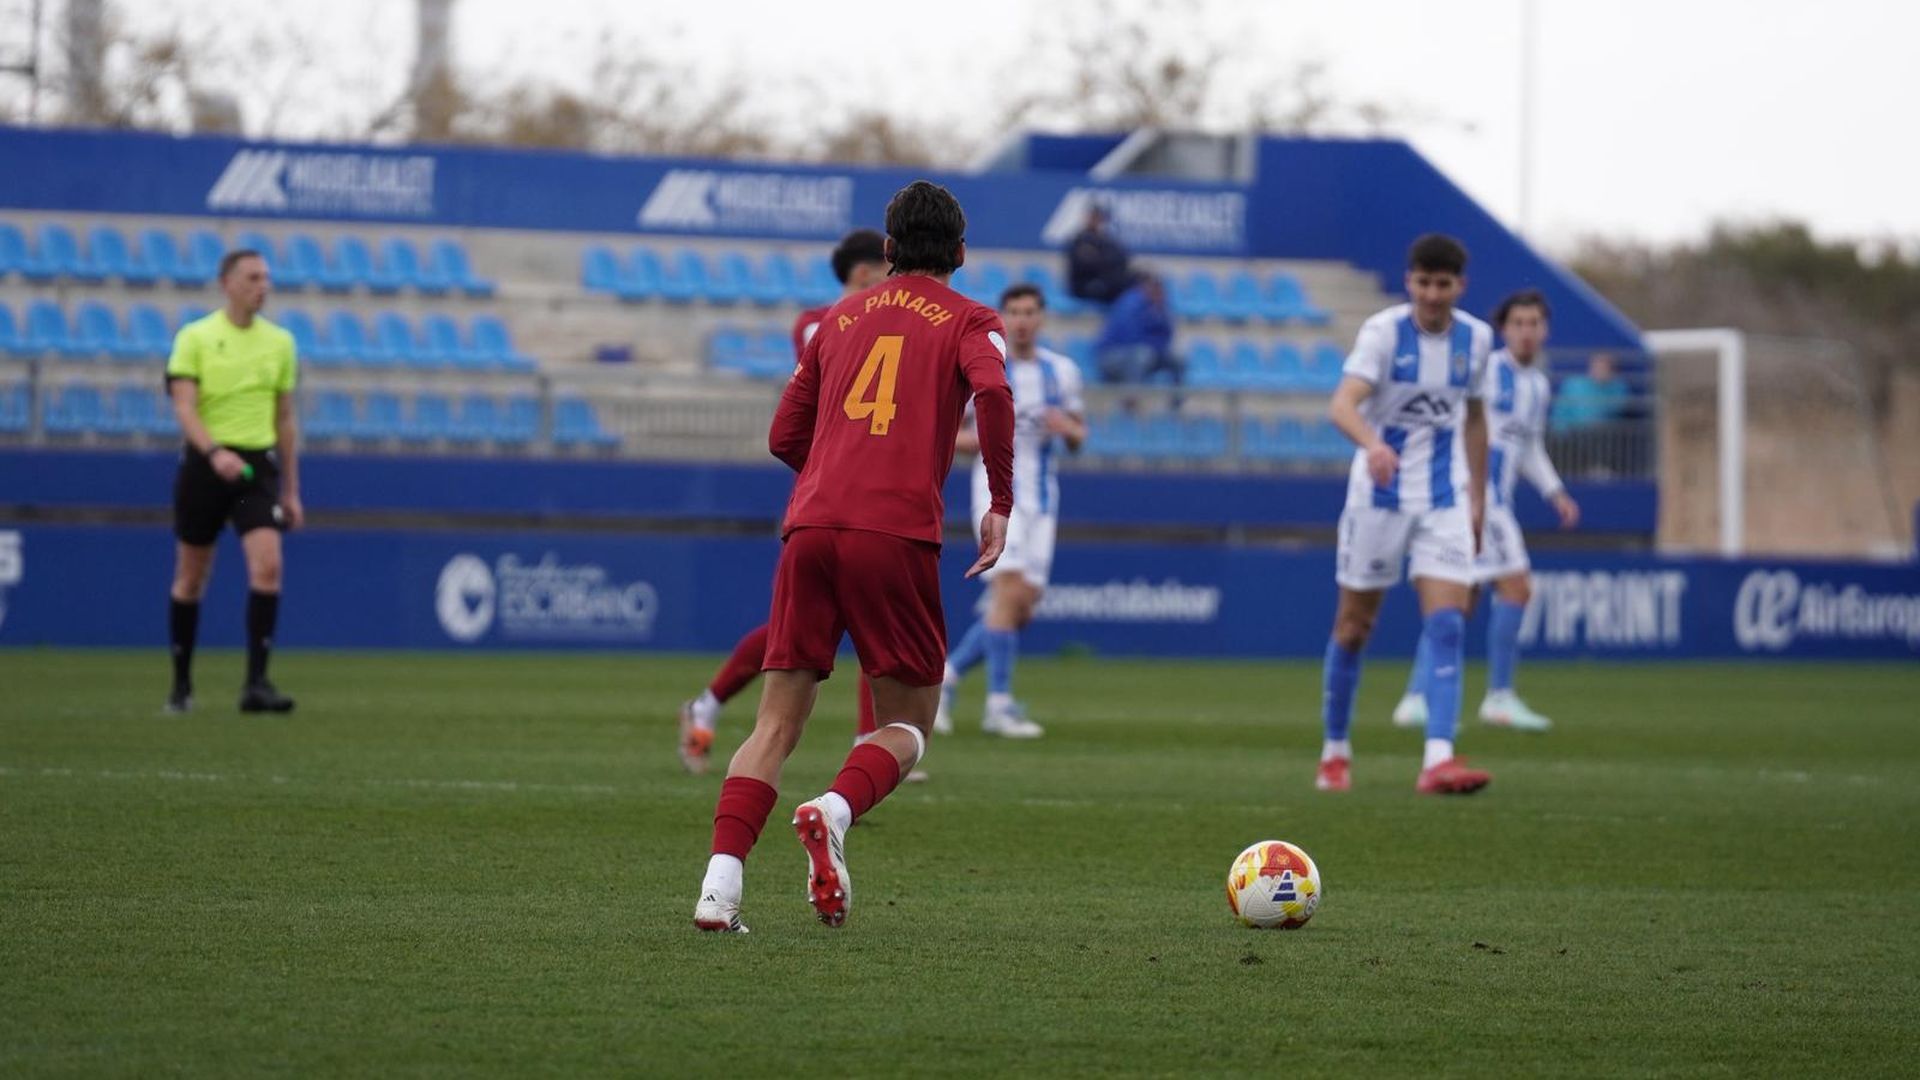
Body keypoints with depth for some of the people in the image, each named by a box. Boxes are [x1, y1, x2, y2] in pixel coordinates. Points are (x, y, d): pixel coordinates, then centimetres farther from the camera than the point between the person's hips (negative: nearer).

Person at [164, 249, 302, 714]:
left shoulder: (280, 342, 8)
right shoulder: (194, 338, -3)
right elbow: (184, 407, -12)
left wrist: (291, 490, 13)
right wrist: (214, 452, -30)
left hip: (258, 465, 2)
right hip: (204, 465, -2)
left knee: (267, 564, -17)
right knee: (191, 576, 7)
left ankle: (256, 683, -17)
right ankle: (181, 684, 22)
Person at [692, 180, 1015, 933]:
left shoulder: (840, 319, 22)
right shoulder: (968, 322, 11)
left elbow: (785, 436, 23)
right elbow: (992, 391, -11)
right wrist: (1000, 506, -4)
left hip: (810, 530, 3)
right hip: (898, 534, -3)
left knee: (777, 724, 6)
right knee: (907, 723, 10)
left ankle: (721, 882, -13)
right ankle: (836, 810, -21)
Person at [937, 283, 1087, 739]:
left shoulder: (1062, 371, 11)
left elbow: (1079, 437, 18)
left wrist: (1067, 428, -5)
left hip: (1043, 498, 5)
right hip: (998, 489, -5)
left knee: (1022, 610, 2)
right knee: (1010, 589, -20)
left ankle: (948, 673, 20)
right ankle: (999, 704, -17)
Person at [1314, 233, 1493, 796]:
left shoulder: (1475, 338, 1)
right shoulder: (1383, 331, -13)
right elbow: (1342, 404, -28)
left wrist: (1478, 498, 15)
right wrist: (1373, 445, -48)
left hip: (1444, 499, 3)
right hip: (1379, 494, -3)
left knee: (1447, 623, -14)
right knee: (1354, 624, 7)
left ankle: (1438, 759, -21)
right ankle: (1335, 752, 25)